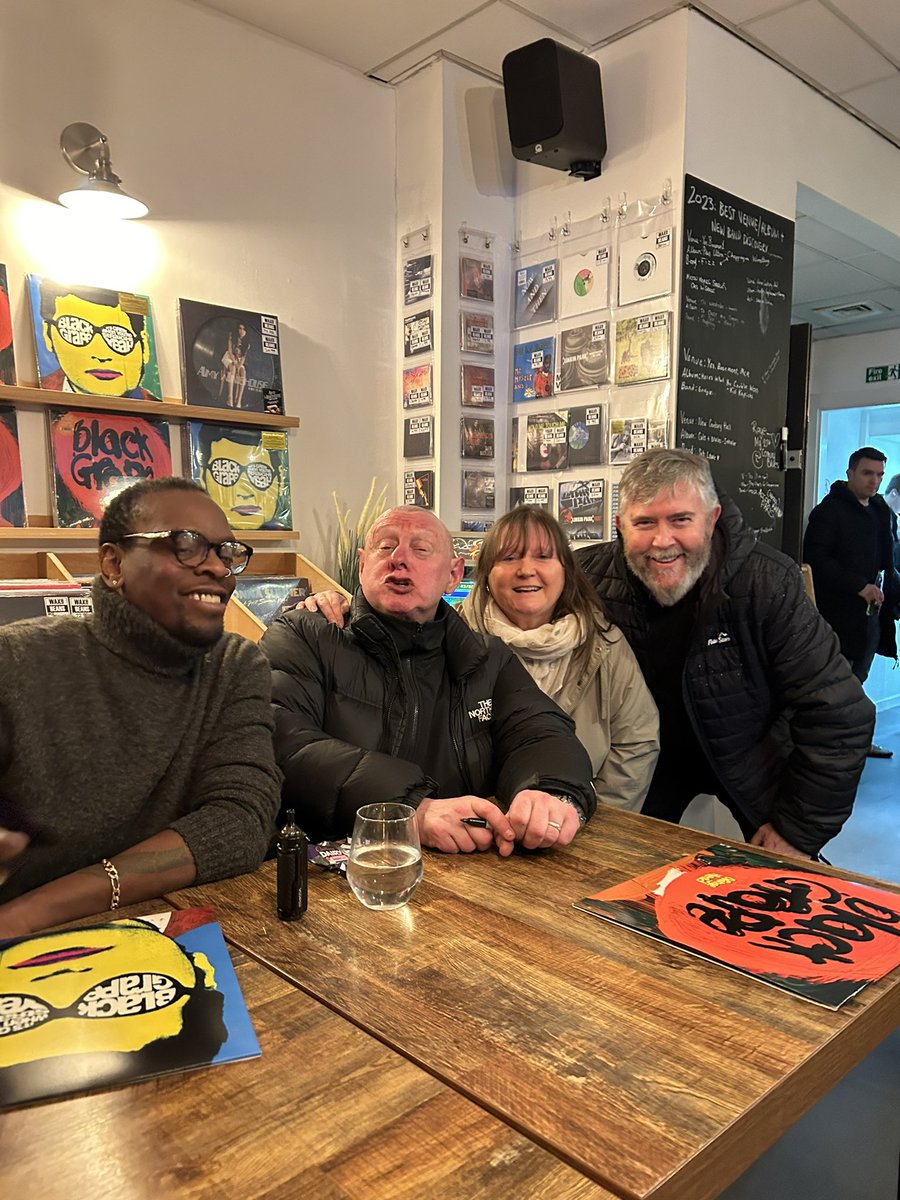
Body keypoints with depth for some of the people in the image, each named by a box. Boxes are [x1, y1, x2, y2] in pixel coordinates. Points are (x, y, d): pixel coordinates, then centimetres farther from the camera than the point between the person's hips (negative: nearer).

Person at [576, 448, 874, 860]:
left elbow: (838, 717, -24)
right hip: (647, 758, 1)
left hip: (753, 760, -1)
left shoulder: (767, 583, -27)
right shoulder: (589, 577, -22)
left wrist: (796, 831, -20)